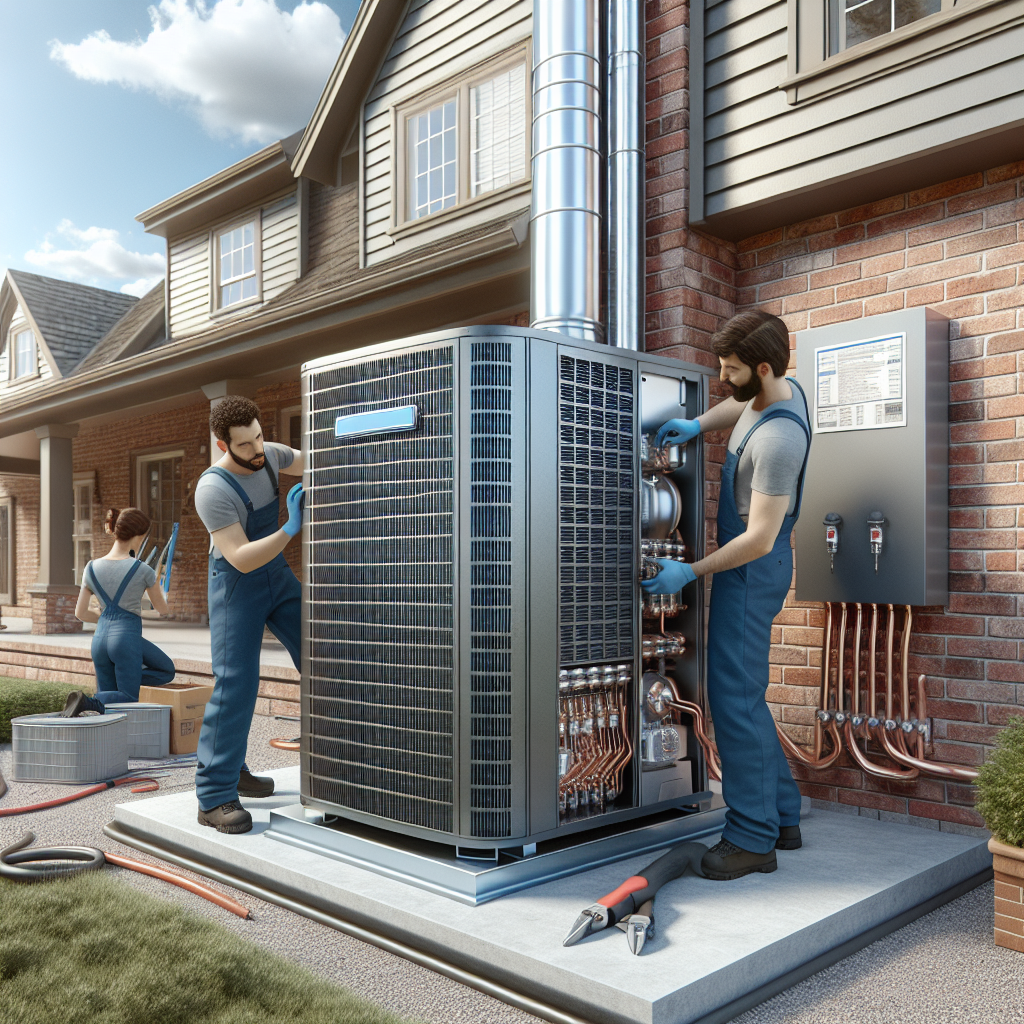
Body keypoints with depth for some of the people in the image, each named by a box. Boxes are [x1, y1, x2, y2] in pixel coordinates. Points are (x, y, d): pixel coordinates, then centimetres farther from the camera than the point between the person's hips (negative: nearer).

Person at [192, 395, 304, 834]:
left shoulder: (269, 454, -6)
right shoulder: (213, 489, -25)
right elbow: (241, 558, -29)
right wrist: (290, 529, -38)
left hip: (277, 574, 7)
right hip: (237, 585, -7)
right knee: (235, 682, -13)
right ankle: (214, 797, -6)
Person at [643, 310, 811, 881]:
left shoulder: (778, 439, -25)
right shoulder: (784, 389, 5)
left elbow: (759, 538, -25)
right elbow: (737, 407, 30)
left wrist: (691, 572, -18)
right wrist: (698, 425, 11)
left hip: (752, 567, -11)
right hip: (751, 562, 11)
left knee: (735, 696, -8)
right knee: (745, 694, 15)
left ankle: (753, 838, 0)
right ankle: (783, 818, 24)